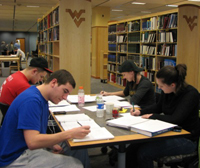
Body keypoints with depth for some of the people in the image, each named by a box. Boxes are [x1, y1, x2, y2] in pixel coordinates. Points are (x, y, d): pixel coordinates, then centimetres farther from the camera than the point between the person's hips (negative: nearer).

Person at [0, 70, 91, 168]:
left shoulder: (42, 99, 8)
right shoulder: (31, 100, -23)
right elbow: (32, 142, -30)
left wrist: (51, 144, -4)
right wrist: (70, 133, -27)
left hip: (31, 149, 10)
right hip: (17, 158, -10)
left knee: (80, 150, 1)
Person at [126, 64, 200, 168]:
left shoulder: (191, 94, -21)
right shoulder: (166, 91, -1)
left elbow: (175, 119, -28)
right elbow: (158, 107, 17)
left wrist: (153, 116, -15)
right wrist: (140, 112, 1)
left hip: (187, 139, -7)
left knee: (144, 153, -24)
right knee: (133, 146, -12)